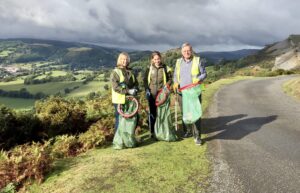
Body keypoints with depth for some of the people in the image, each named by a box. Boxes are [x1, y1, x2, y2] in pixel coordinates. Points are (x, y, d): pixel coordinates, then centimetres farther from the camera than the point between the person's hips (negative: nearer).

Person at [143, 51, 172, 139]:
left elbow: (170, 79, 7)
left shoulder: (165, 68, 2)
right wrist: (147, 89, -5)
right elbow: (145, 80, 8)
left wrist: (167, 85, -12)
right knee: (152, 113, 6)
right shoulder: (149, 69, 4)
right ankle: (152, 132, 15)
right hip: (152, 94, 1)